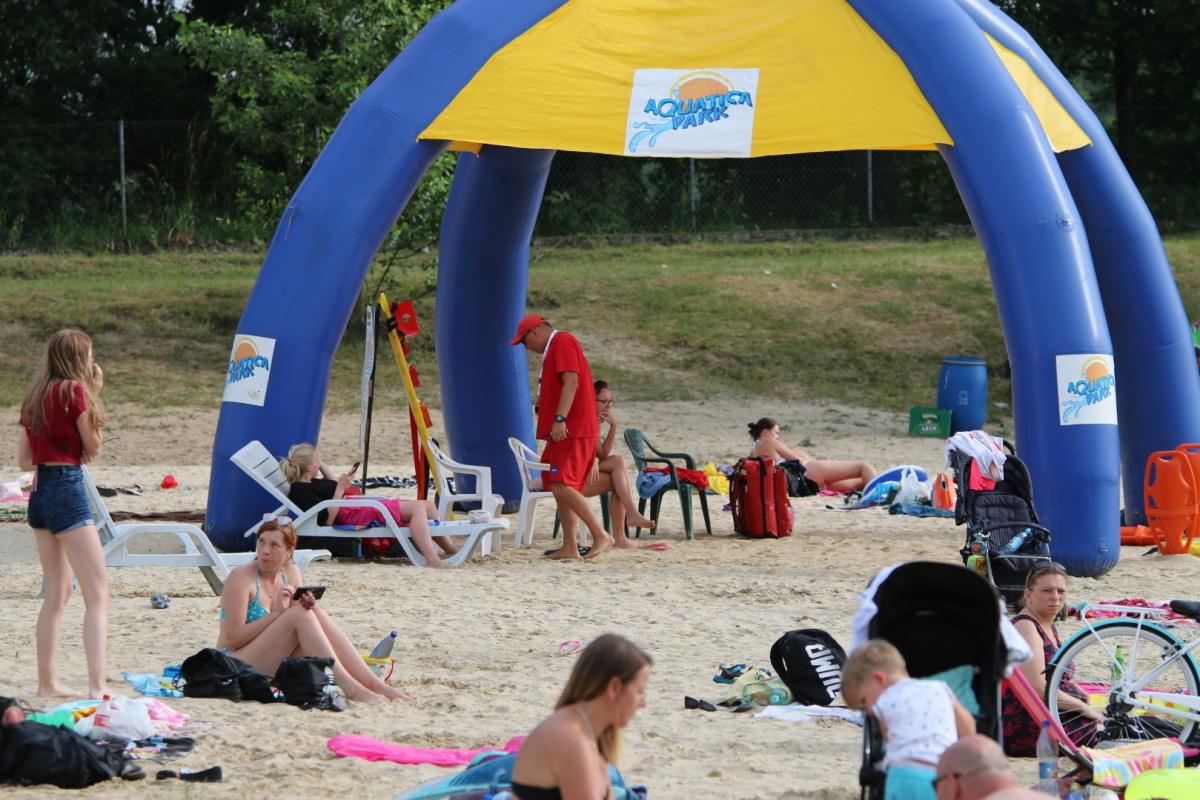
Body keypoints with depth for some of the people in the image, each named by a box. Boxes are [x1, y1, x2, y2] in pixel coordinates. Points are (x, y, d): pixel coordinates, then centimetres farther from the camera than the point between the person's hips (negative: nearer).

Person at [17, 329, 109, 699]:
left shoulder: (35, 398, 13)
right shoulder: (74, 391, -9)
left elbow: (24, 459, 14)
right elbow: (93, 448, 0)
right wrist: (94, 395, 3)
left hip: (39, 491, 8)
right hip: (67, 487, -8)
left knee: (57, 594, 18)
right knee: (97, 594, -10)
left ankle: (47, 682, 21)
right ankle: (97, 685, -22)